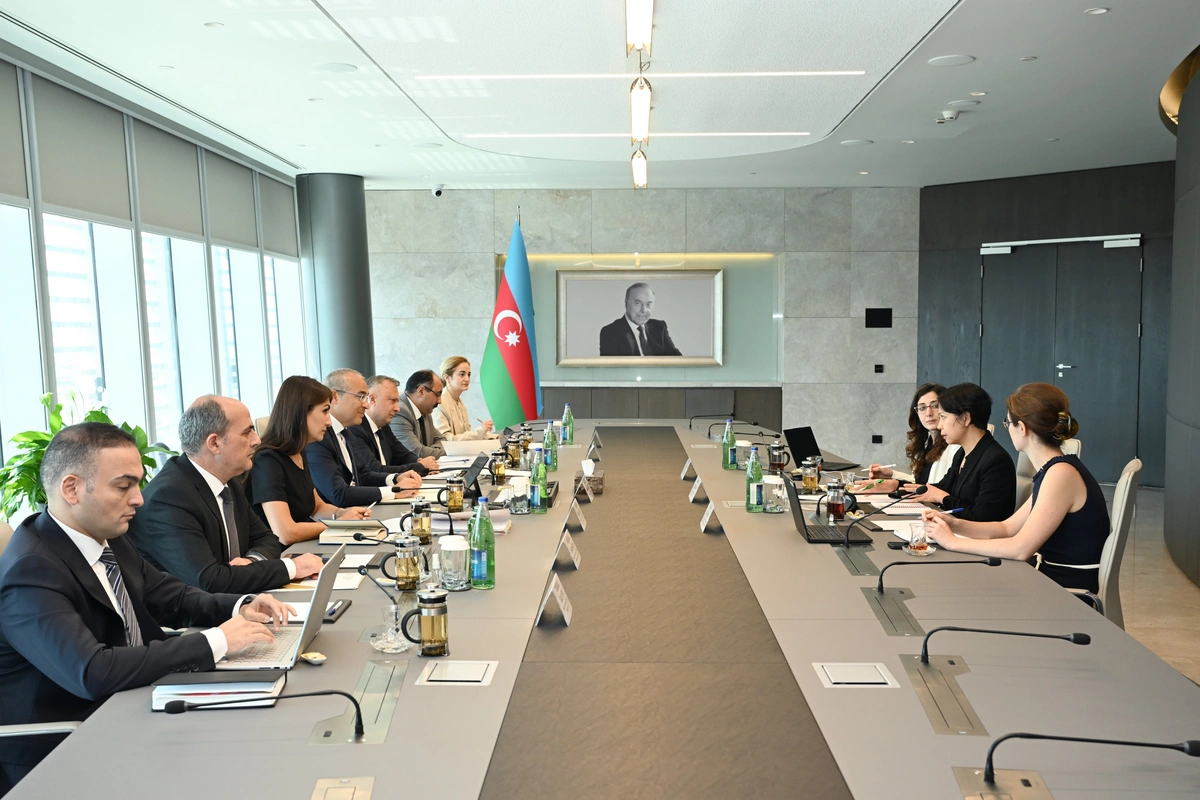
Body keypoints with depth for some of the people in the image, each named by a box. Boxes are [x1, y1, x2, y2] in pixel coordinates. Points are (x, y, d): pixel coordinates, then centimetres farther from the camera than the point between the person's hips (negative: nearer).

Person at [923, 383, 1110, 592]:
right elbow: (1007, 528, 12)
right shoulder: (1053, 470, 9)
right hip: (1052, 581, 8)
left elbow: (1021, 548, -23)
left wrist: (953, 542, -14)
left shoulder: (1062, 473, -21)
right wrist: (955, 525, -3)